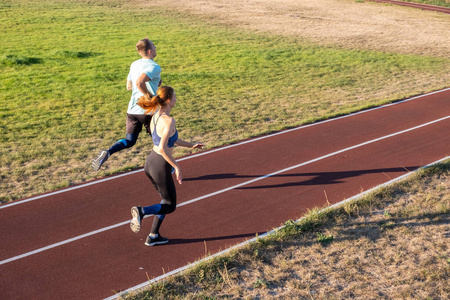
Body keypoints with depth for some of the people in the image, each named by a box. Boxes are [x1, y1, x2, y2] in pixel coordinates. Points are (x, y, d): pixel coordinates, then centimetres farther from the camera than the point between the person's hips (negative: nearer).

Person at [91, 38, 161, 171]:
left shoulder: (134, 64, 11)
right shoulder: (154, 67, -14)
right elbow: (139, 83, -30)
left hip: (132, 109, 6)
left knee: (129, 141, 14)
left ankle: (107, 152, -13)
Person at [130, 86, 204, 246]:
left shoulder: (156, 115, 5)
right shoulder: (169, 121, -22)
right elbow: (162, 149, -29)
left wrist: (190, 145, 20)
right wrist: (177, 167, -19)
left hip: (150, 162, 8)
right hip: (161, 168, -8)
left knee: (167, 200, 25)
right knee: (170, 206, 11)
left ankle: (153, 236, 25)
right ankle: (142, 211, -11)